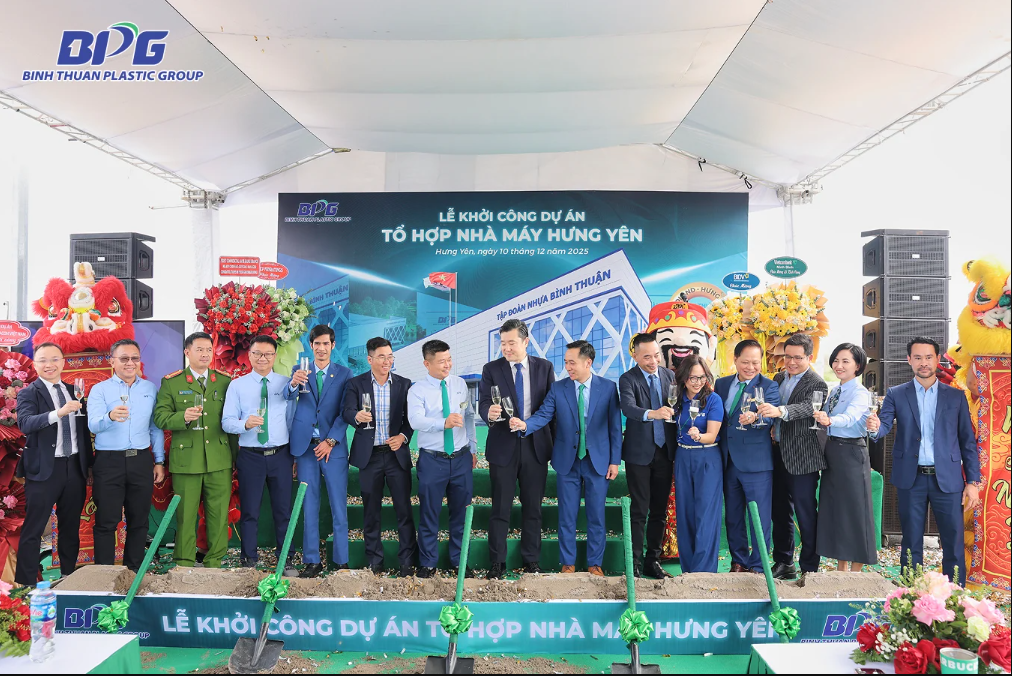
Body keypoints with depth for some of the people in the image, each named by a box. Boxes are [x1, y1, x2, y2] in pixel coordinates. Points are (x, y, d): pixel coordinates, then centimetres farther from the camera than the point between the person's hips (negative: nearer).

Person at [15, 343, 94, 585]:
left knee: (71, 526, 14)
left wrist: (90, 463, 12)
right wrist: (58, 413, -39)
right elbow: (25, 423, -24)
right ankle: (25, 583, 10)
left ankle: (69, 578, 25)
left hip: (75, 467, 5)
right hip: (44, 469, -5)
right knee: (33, 529, 1)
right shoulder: (28, 393, -4)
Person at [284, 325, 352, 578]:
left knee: (339, 507, 1)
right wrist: (294, 384, -32)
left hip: (333, 447, -1)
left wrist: (330, 441, -11)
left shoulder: (344, 373, 3)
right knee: (309, 507, 6)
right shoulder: (299, 370, 7)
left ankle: (341, 562, 8)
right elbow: (289, 397, -10)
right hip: (305, 446, 1)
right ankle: (312, 562, 14)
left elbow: (345, 412, -2)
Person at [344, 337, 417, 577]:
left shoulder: (403, 384, 4)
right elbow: (347, 413, -12)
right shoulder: (356, 384, 0)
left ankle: (407, 561, 11)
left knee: (404, 509, 0)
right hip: (369, 455, 0)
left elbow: (410, 417, 5)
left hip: (397, 454, 0)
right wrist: (357, 416, -34)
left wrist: (403, 436, -12)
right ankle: (375, 561, 23)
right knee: (371, 511, 10)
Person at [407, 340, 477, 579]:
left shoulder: (460, 384, 5)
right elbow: (416, 420, -26)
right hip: (432, 459, -3)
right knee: (429, 513, 7)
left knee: (461, 512, 12)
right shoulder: (417, 390, -8)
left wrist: (473, 448, 13)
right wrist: (444, 422, -42)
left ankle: (459, 560, 28)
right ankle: (428, 563, 25)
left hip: (461, 458, 3)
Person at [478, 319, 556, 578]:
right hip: (503, 447, -1)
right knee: (500, 508, 3)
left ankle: (531, 561, 23)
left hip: (536, 446, 1)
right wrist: (489, 413, -31)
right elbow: (483, 403, -6)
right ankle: (497, 563, 15)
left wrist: (557, 443, 2)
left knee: (533, 508, 10)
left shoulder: (544, 367, 4)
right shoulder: (491, 369, 1)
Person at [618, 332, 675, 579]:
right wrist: (651, 413, -47)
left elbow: (675, 410, 10)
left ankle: (653, 561, 22)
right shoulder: (628, 379, -8)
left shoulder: (669, 376, 6)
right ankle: (635, 564, 9)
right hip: (639, 453, -4)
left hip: (665, 452, 4)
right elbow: (628, 407, -27)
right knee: (639, 511, 0)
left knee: (660, 511, 11)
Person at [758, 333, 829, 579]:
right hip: (778, 454, 7)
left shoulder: (817, 385, -10)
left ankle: (809, 568, 12)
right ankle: (783, 563, 28)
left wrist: (780, 411, -48)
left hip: (802, 458, -7)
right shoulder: (779, 379, 11)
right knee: (780, 512, 15)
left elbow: (807, 407, -31)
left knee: (806, 515, 0)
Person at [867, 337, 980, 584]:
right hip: (911, 479, 0)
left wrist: (973, 482, 1)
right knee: (912, 543, 9)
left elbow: (968, 442, 7)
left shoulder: (956, 396, 7)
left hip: (947, 479, 0)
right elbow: (884, 427, -7)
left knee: (954, 543, 4)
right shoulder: (896, 394, 5)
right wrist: (875, 427, -32)